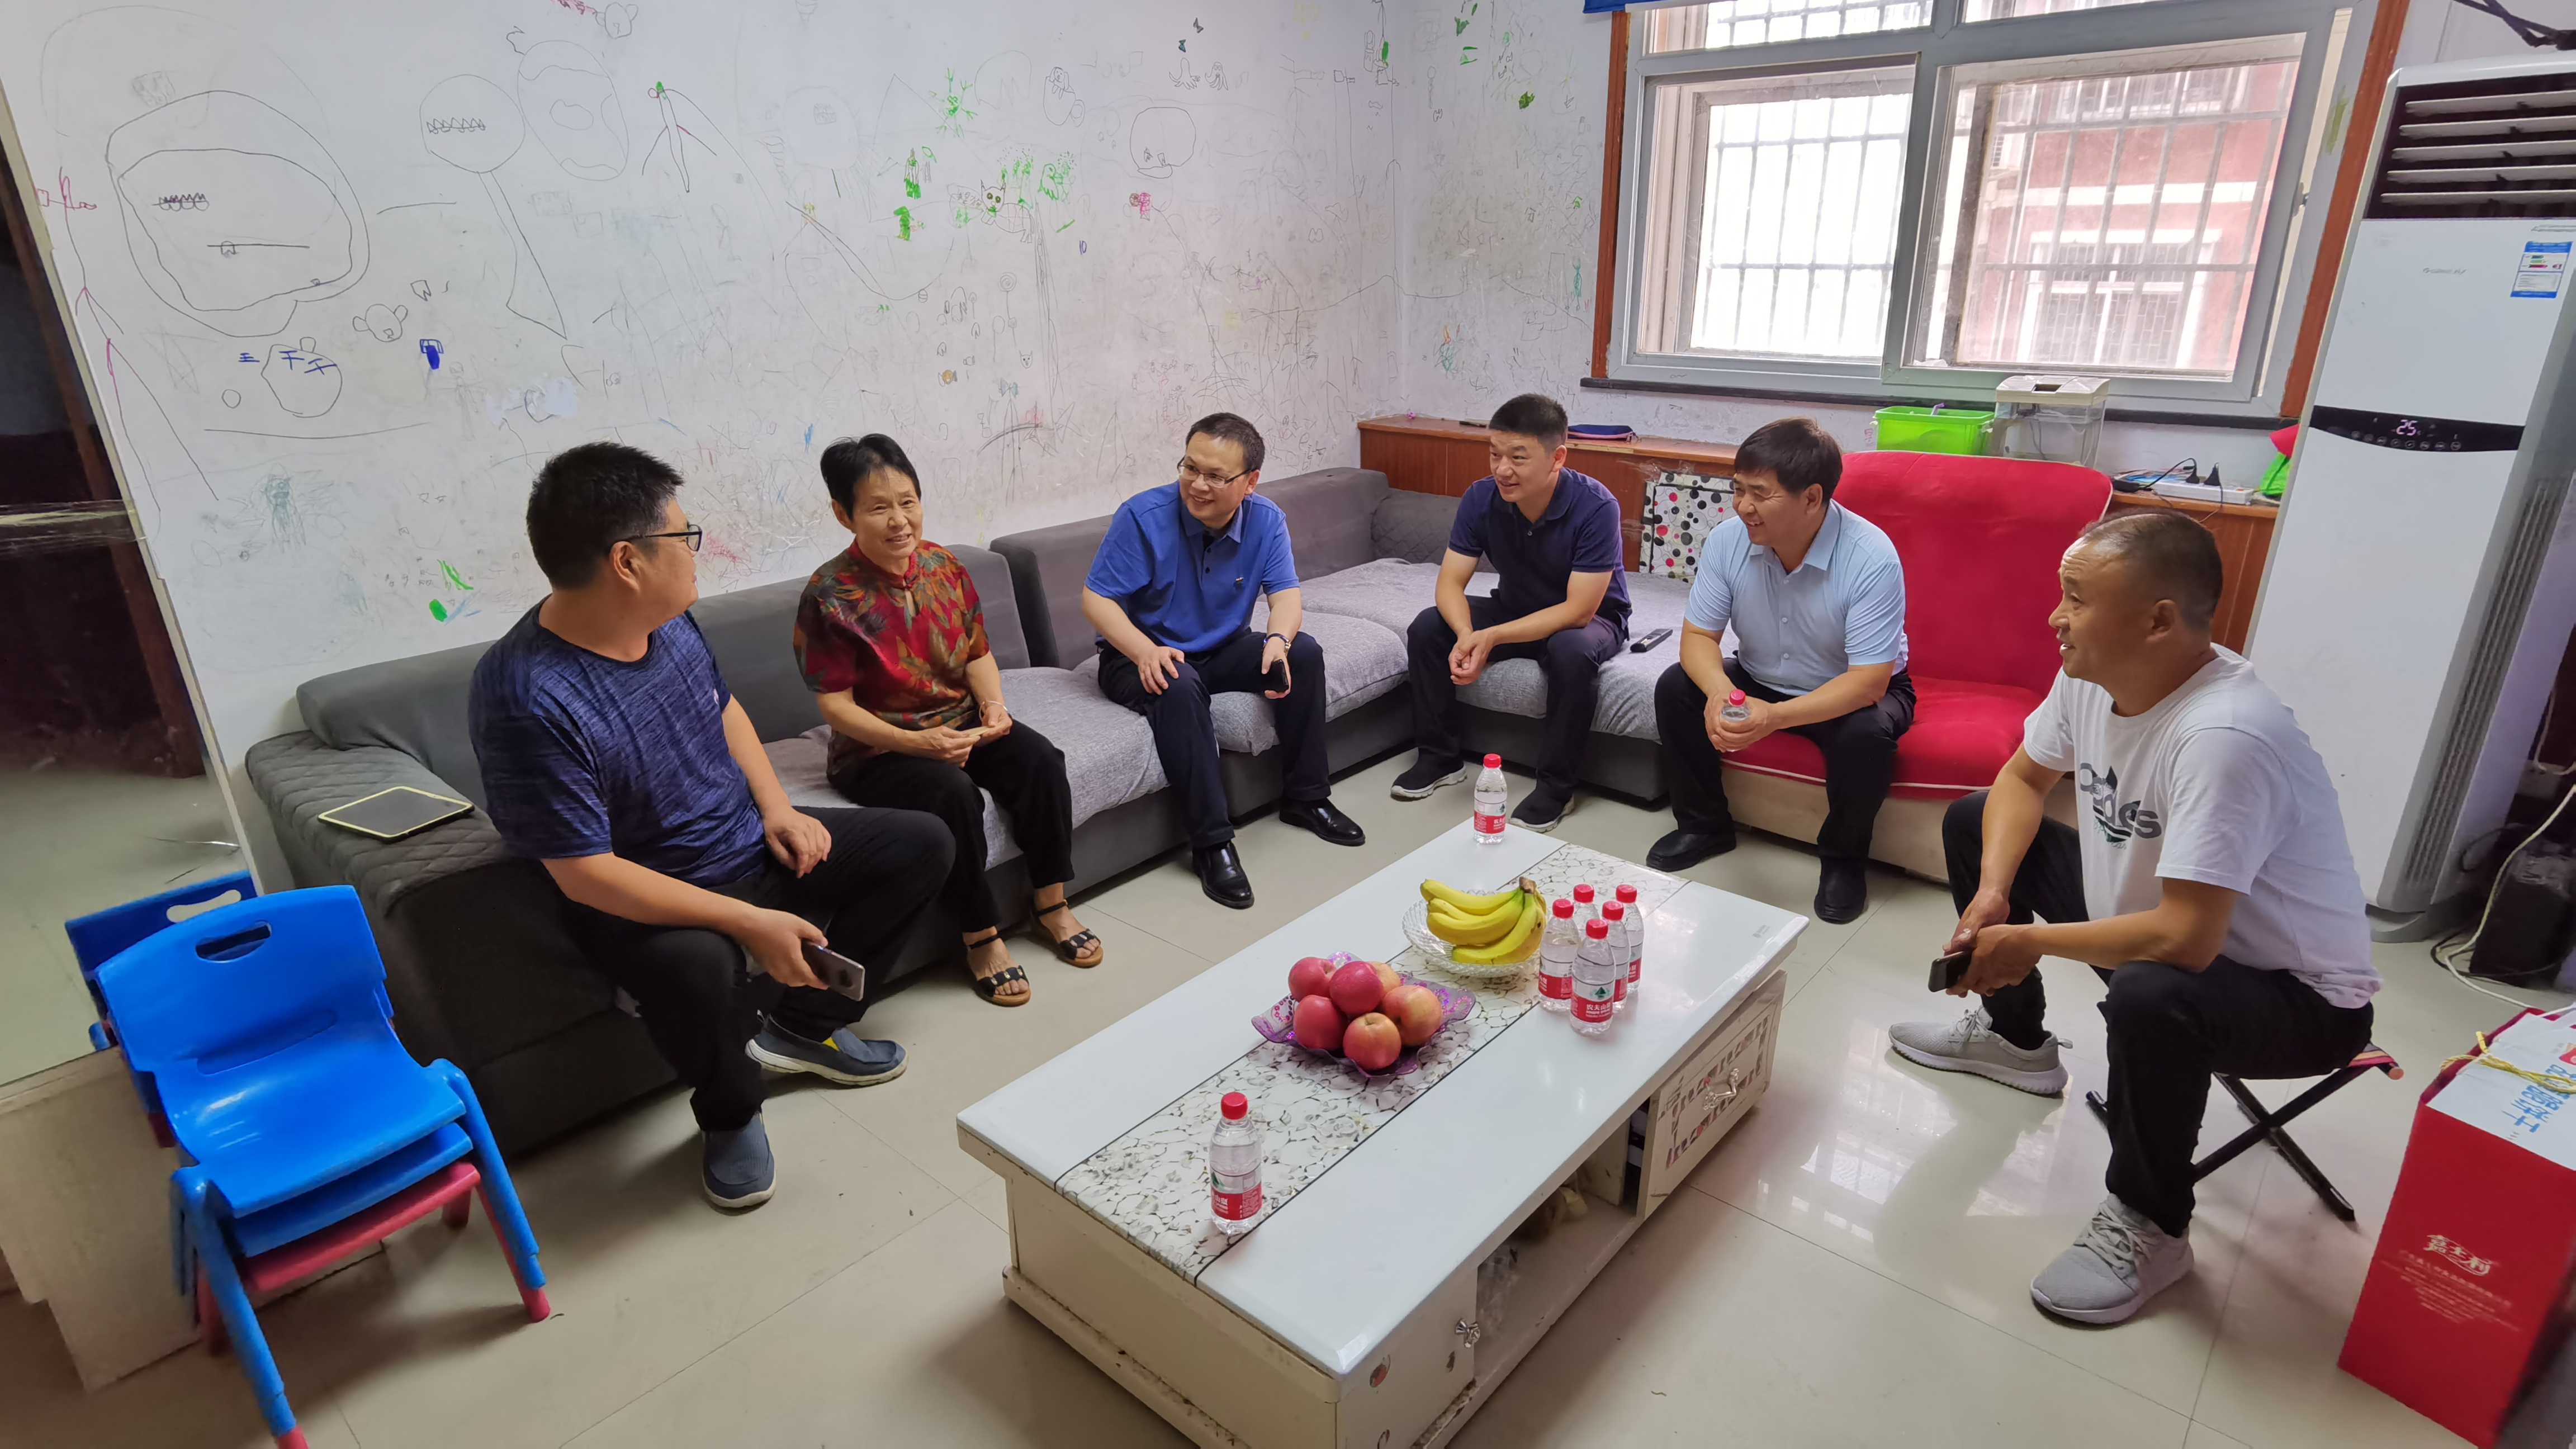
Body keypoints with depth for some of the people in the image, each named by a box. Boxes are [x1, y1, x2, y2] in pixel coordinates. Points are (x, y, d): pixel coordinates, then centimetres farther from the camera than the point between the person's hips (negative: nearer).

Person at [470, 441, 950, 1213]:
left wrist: (775, 807, -1)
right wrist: (750, 923, -31)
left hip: (750, 846, 8)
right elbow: (586, 873, -28)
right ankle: (730, 1113, -5)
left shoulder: (669, 620, -5)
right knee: (698, 968, -40)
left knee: (922, 843, 4)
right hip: (642, 899, -8)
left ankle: (803, 1022, 14)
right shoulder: (528, 699, -29)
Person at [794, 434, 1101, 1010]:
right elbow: (836, 704, -15)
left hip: (961, 724, 5)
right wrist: (914, 742, -27)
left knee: (1039, 757, -20)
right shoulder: (830, 594, -14)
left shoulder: (943, 565, 1)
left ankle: (1053, 905, -4)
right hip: (876, 748, -5)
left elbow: (977, 652, 9)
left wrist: (994, 704, -12)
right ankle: (982, 937, -15)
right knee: (952, 792, -33)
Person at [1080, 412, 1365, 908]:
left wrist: (1277, 640, -33)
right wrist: (1146, 652, -35)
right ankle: (1211, 841, -29)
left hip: (1222, 650, 4)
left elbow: (1286, 593, -9)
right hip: (1143, 658, -4)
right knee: (1179, 686, -37)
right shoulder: (1143, 516, -19)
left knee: (1304, 653, -17)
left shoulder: (1266, 521, -7)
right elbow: (1095, 598, -18)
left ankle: (1306, 797, -1)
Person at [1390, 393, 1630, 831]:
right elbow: (1450, 582, -15)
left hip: (1591, 619, -4)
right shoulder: (1481, 498, -17)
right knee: (1426, 628, -15)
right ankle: (1441, 757, 1)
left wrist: (1491, 638, -39)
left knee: (1572, 652, -38)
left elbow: (1578, 611, -31)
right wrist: (1465, 635, -37)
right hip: (1515, 608, 5)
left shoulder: (1595, 507, -29)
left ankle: (1556, 785, -18)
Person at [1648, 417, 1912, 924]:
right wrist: (1720, 692, -36)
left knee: (1866, 734, -34)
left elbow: (1869, 682, -32)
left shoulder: (1872, 559, -29)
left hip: (1848, 693, -4)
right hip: (1759, 681, 4)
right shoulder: (1728, 540, -18)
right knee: (1675, 688, -17)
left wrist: (1776, 717, -47)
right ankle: (1704, 825, 4)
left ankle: (1843, 856, -4)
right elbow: (1698, 635, -12)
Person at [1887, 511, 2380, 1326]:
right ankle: (2015, 1040, 25)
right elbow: (2022, 779, 6)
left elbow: (2186, 941, -37)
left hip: (2298, 997, -8)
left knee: (2151, 996, -40)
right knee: (1973, 822, 7)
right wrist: (1993, 891, -10)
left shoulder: (2223, 737, -36)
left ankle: (2149, 1227, -9)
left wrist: (2032, 941, -22)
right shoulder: (2091, 675, -11)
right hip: (2149, 915, 8)